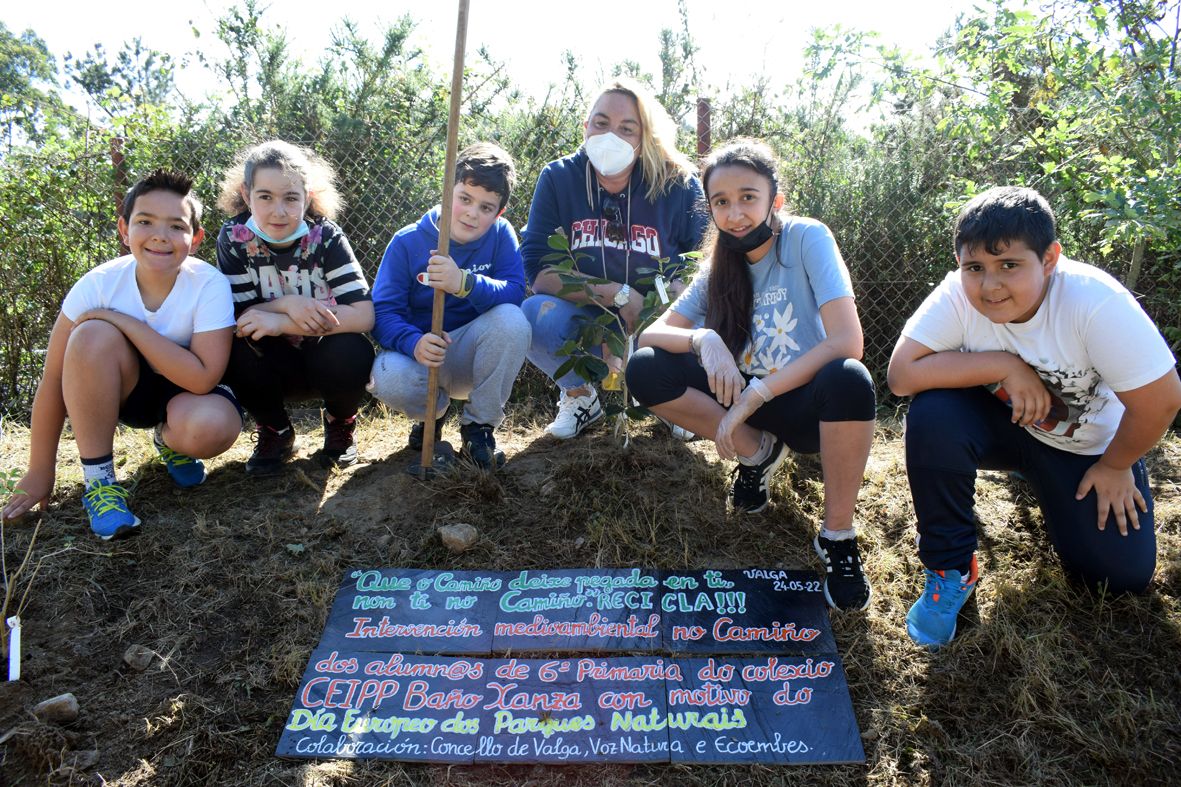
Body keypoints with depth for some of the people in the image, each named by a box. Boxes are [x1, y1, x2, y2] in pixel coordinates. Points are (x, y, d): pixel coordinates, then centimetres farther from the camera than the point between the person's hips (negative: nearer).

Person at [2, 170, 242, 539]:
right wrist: (41, 471, -10)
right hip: (124, 389, 2)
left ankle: (169, 439, 4)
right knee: (94, 335, -31)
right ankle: (97, 478, -17)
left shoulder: (210, 285, -25)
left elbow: (203, 378, -32)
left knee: (210, 428, -37)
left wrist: (126, 322, -32)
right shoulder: (99, 284, -20)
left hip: (186, 391, -1)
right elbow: (53, 379, -14)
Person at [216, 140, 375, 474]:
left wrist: (280, 322, -32)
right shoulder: (234, 238, -12)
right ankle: (275, 432, -1)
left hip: (324, 362, -1)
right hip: (272, 366, 1)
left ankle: (341, 423, 2)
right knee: (233, 347, -30)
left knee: (352, 350, -34)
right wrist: (287, 303, -29)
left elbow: (364, 315, -26)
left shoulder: (326, 237, -17)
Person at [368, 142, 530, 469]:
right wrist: (414, 342, -36)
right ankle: (433, 412, 6)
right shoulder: (407, 242, -8)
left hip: (470, 355, 1)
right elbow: (383, 312, -14)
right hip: (420, 355, 0)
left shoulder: (501, 236, -6)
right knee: (387, 377, -35)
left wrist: (465, 282, -41)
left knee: (512, 320, -30)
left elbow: (514, 294, -21)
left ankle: (478, 425, -9)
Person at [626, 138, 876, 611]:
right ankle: (758, 452, 2)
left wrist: (753, 394, -26)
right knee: (645, 370, -15)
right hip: (751, 402, 4)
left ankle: (838, 535, -18)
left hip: (809, 404, -4)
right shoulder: (721, 267, 2)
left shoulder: (807, 238, -13)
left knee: (848, 380, -40)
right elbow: (651, 335, -4)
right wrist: (704, 339, -27)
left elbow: (847, 342, -25)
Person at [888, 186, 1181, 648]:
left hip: (1088, 445, 0)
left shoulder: (1095, 302, -32)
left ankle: (1044, 486, 28)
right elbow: (902, 373, -31)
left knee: (1119, 576, -4)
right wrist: (1005, 366, -33)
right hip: (1004, 423, 0)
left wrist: (1115, 467, -8)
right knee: (932, 416, -31)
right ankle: (951, 569, -11)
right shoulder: (959, 294, -26)